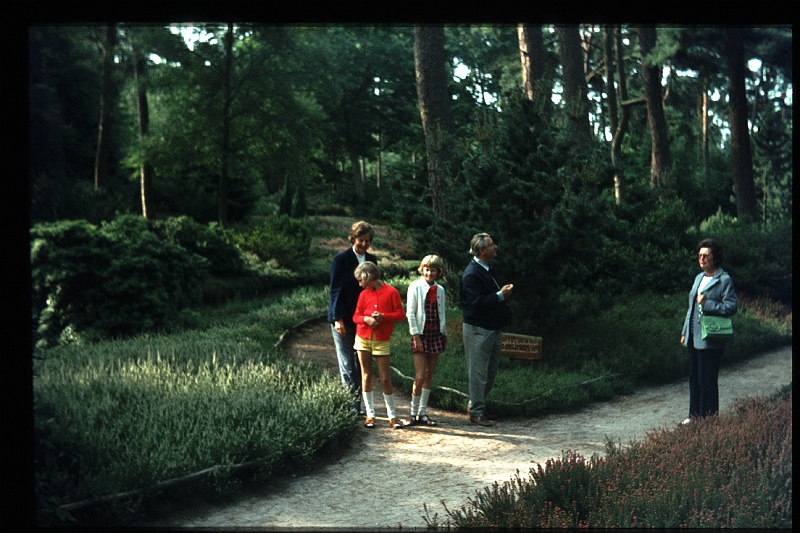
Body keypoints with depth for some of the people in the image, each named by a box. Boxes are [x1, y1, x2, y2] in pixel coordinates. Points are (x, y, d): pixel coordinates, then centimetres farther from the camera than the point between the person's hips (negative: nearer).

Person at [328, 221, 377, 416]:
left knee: (361, 364, 6)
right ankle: (351, 404, 1)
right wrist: (338, 319, -14)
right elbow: (336, 290, -8)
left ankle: (357, 403, 11)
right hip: (343, 319, -5)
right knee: (347, 365, -2)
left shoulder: (372, 259, 11)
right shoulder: (341, 259, -5)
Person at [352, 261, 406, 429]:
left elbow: (400, 314, -5)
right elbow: (356, 316, 6)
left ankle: (392, 416, 8)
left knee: (385, 378, -3)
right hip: (363, 339, 3)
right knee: (366, 376, 5)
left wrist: (383, 316, -19)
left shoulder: (391, 292, -5)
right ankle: (370, 415, 12)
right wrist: (366, 319, -14)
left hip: (382, 341, -3)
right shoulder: (364, 294, 6)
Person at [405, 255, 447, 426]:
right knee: (420, 377, -10)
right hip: (421, 334, -5)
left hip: (436, 335, 5)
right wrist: (416, 336, -12)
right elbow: (410, 313, -7)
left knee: (429, 375, 7)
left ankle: (423, 413, 13)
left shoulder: (440, 290, 10)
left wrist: (444, 335, 13)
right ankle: (414, 414, 2)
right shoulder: (415, 286, -4)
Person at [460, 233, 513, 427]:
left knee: (491, 370, 15)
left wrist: (503, 293, 10)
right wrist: (501, 295, -22)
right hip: (478, 330, -9)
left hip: (493, 328, 9)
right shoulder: (471, 274, -18)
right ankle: (477, 412, 8)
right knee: (479, 372, -1)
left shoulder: (488, 269, 13)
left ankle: (477, 404, 29)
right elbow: (476, 304, -24)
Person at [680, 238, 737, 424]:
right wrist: (685, 332, 19)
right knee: (694, 378, 13)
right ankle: (695, 415, 23)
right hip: (694, 337, 8)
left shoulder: (724, 280, -8)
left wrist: (707, 304, -22)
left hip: (710, 339, -8)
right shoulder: (699, 278, 16)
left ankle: (708, 418, 7)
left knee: (707, 381, -3)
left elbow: (731, 307, -14)